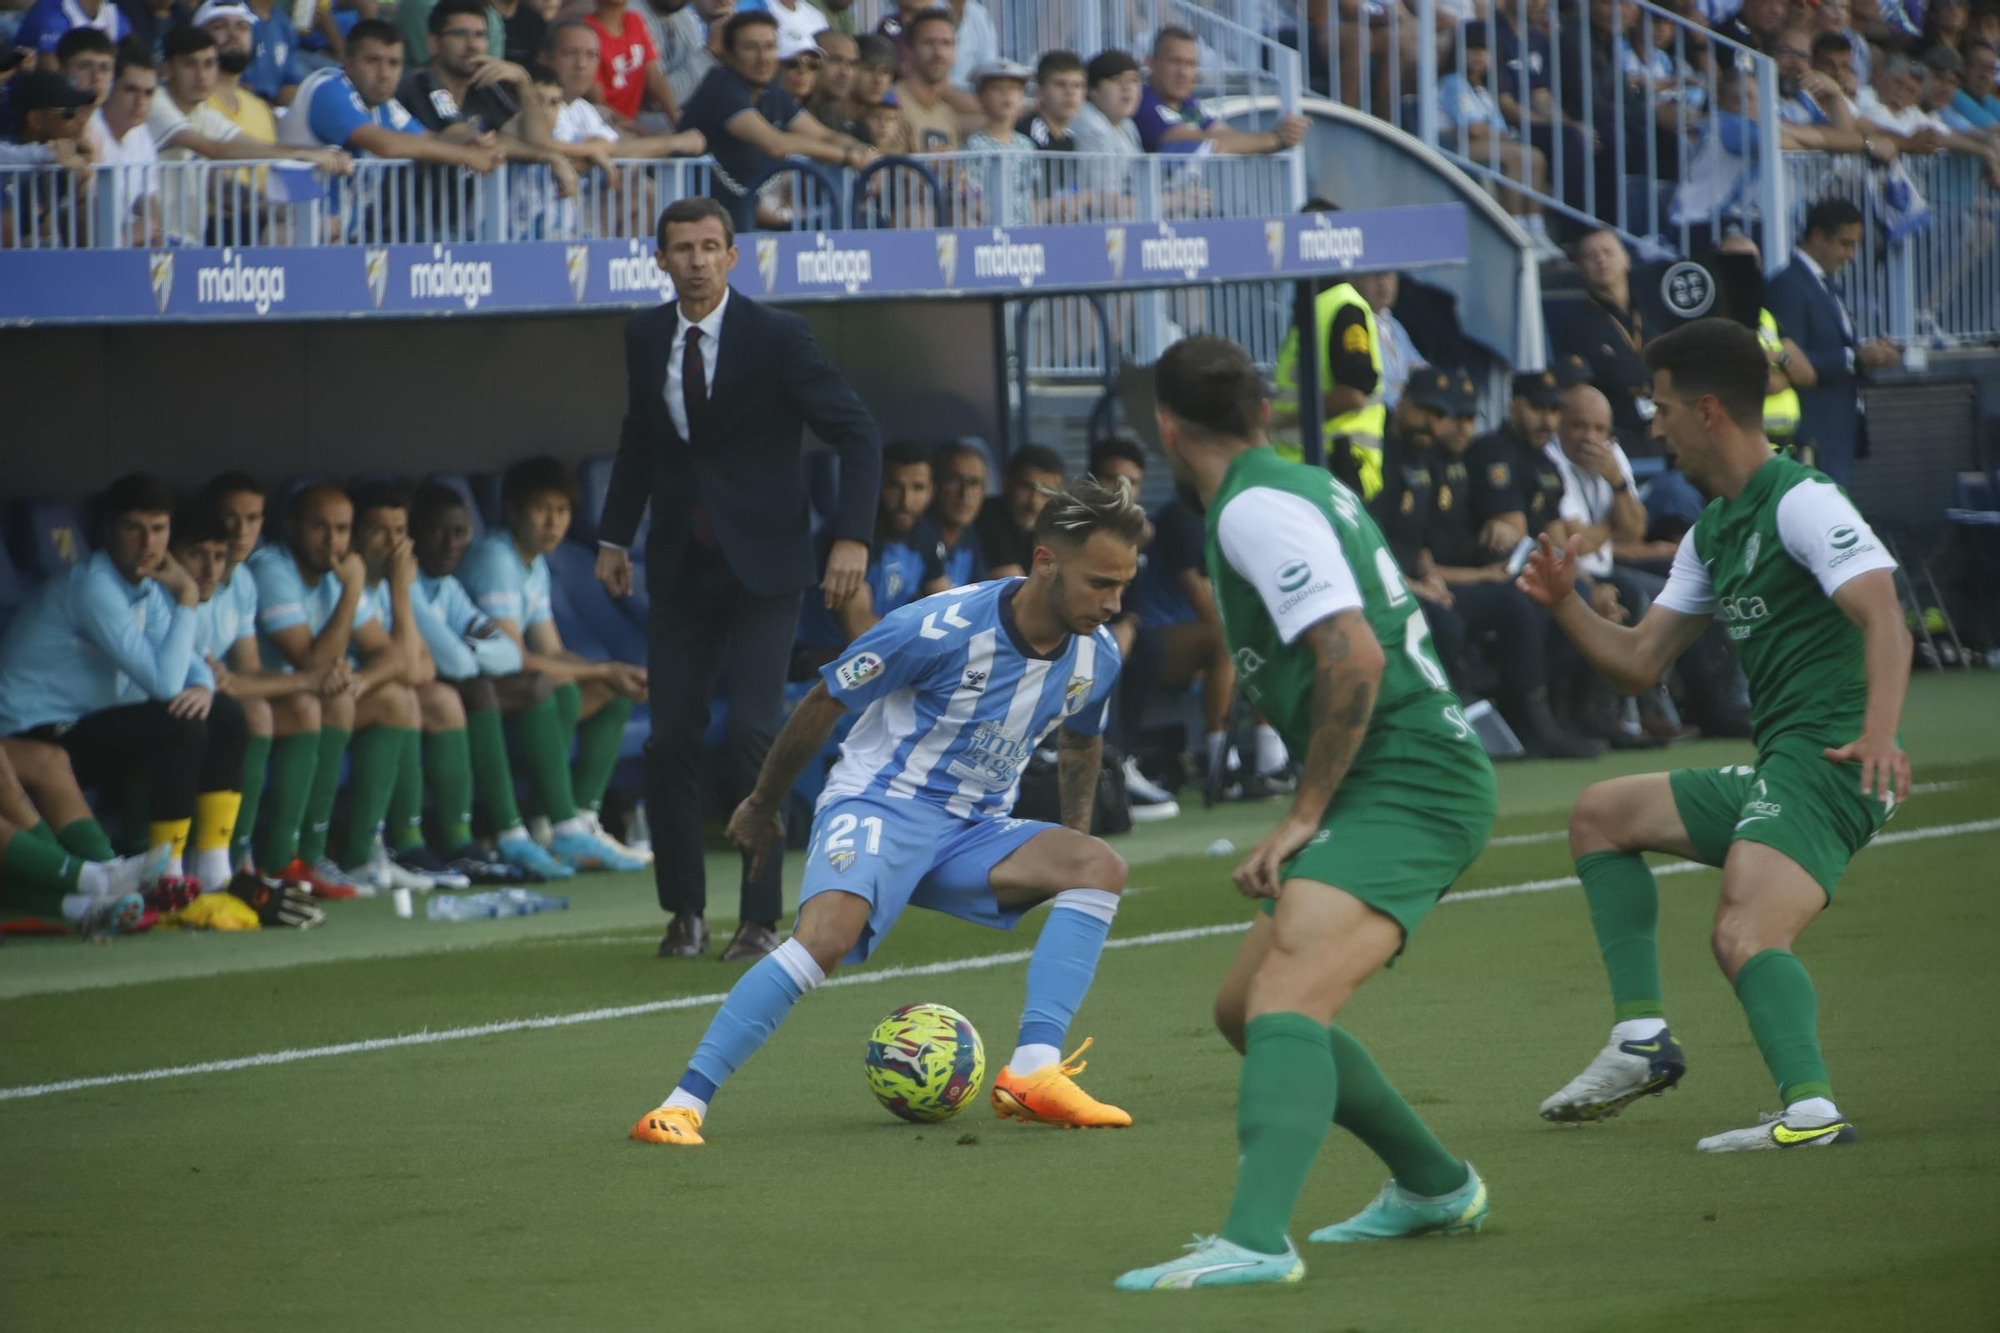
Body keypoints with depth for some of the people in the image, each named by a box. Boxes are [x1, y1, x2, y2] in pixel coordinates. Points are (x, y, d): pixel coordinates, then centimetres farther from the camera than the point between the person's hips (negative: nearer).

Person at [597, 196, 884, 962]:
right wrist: (615, 535, 15)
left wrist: (853, 538, -18)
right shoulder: (645, 337, 5)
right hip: (680, 569, 4)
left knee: (753, 739, -12)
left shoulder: (776, 337, -10)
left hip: (762, 568, -4)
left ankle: (760, 919, -3)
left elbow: (858, 434, -8)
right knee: (670, 743, 1)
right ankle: (684, 913, 16)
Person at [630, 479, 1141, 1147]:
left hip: (976, 830, 6)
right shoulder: (940, 629, -21)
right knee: (827, 936, -34)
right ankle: (682, 1104, -31)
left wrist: (1068, 855, 20)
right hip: (879, 808, -6)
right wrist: (762, 806, 5)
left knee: (1101, 868, -20)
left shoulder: (1095, 657, -3)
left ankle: (1032, 1074, -26)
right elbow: (824, 701, -7)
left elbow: (1081, 742, 22)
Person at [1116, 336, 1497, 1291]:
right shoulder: (1302, 486, 18)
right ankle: (1433, 1186, 32)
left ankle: (1255, 1241, -44)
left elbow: (1353, 656, -23)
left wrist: (1305, 815, -17)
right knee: (1243, 1011, 18)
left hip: (1406, 781, -10)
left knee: (1285, 1000, -27)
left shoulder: (1257, 508, -12)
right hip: (1410, 778, 10)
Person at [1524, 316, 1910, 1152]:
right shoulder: (1711, 533, 20)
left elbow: (1884, 618, -24)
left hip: (1829, 763, -10)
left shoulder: (1801, 503, -11)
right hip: (1776, 772, 10)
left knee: (1743, 936, -30)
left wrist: (1878, 735, -39)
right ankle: (1641, 1038, 14)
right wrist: (1563, 604, 9)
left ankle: (1810, 1110, -45)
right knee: (1600, 815, 21)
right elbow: (1639, 661, 25)